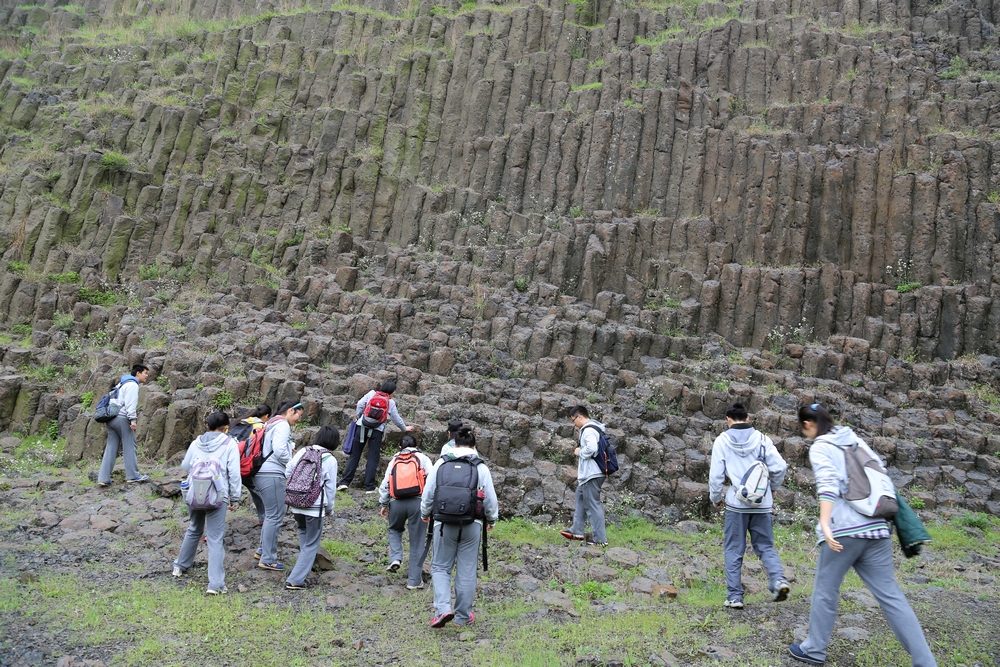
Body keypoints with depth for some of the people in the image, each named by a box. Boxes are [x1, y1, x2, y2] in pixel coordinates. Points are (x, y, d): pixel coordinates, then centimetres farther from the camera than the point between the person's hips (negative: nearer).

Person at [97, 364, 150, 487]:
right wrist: (133, 419, -22)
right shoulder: (132, 384, -5)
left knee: (111, 448, 6)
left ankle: (103, 478, 2)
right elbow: (130, 403, -17)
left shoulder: (123, 383, 25)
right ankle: (132, 475, -1)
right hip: (122, 418, -9)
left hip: (111, 418, 9)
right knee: (130, 446, -3)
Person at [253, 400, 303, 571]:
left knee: (271, 514, 20)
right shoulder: (283, 425, -10)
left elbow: (272, 449, 17)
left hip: (262, 474, 10)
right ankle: (268, 560, 1)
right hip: (272, 475, -10)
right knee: (275, 516, -4)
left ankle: (262, 551, 28)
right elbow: (279, 451, -20)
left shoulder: (273, 425, 21)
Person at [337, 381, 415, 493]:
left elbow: (360, 404, 1)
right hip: (377, 430, -2)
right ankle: (369, 487, 3)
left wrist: (357, 417, 16)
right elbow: (397, 419, 15)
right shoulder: (391, 402, 7)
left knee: (354, 455, 7)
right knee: (373, 458, 4)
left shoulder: (372, 393, 8)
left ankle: (344, 482, 3)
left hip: (362, 426, 2)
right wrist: (405, 428, 31)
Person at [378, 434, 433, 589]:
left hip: (396, 502, 2)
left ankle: (395, 558, 8)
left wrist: (383, 504, 21)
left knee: (394, 530, 31)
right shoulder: (422, 458, 9)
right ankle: (414, 580, 9)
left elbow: (385, 484, 13)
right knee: (417, 542, 6)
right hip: (417, 502, -2)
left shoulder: (394, 460, 17)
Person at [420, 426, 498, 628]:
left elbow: (428, 494, 5)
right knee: (467, 571, 11)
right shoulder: (481, 468, -1)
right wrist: (492, 520, 22)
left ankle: (443, 608, -6)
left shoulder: (440, 465, 0)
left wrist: (425, 514, 25)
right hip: (472, 526, 0)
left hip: (444, 524, 0)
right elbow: (490, 500, 3)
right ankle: (463, 615, 20)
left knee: (440, 567, 12)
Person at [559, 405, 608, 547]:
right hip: (588, 473, 11)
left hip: (592, 475, -11)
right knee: (580, 497, 21)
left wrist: (579, 452, -12)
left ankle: (600, 539, -1)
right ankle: (577, 530, 28)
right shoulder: (592, 428, 16)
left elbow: (591, 449, -31)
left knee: (593, 505, -6)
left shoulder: (588, 430, -16)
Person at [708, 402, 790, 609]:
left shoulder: (722, 441, -3)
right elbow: (779, 467, -2)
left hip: (736, 504, -2)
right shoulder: (761, 439, 2)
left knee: (733, 550, 8)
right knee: (765, 546, 14)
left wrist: (716, 499, 11)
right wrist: (771, 486, 17)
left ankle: (734, 596, 9)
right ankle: (779, 580, -8)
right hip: (762, 504, 2)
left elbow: (716, 474, -4)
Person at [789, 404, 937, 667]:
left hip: (843, 529, -6)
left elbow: (828, 485, -17)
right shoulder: (853, 438, 16)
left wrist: (824, 524, -24)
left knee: (825, 591, 9)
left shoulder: (819, 447, -4)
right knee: (890, 594, 7)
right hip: (875, 527, 6)